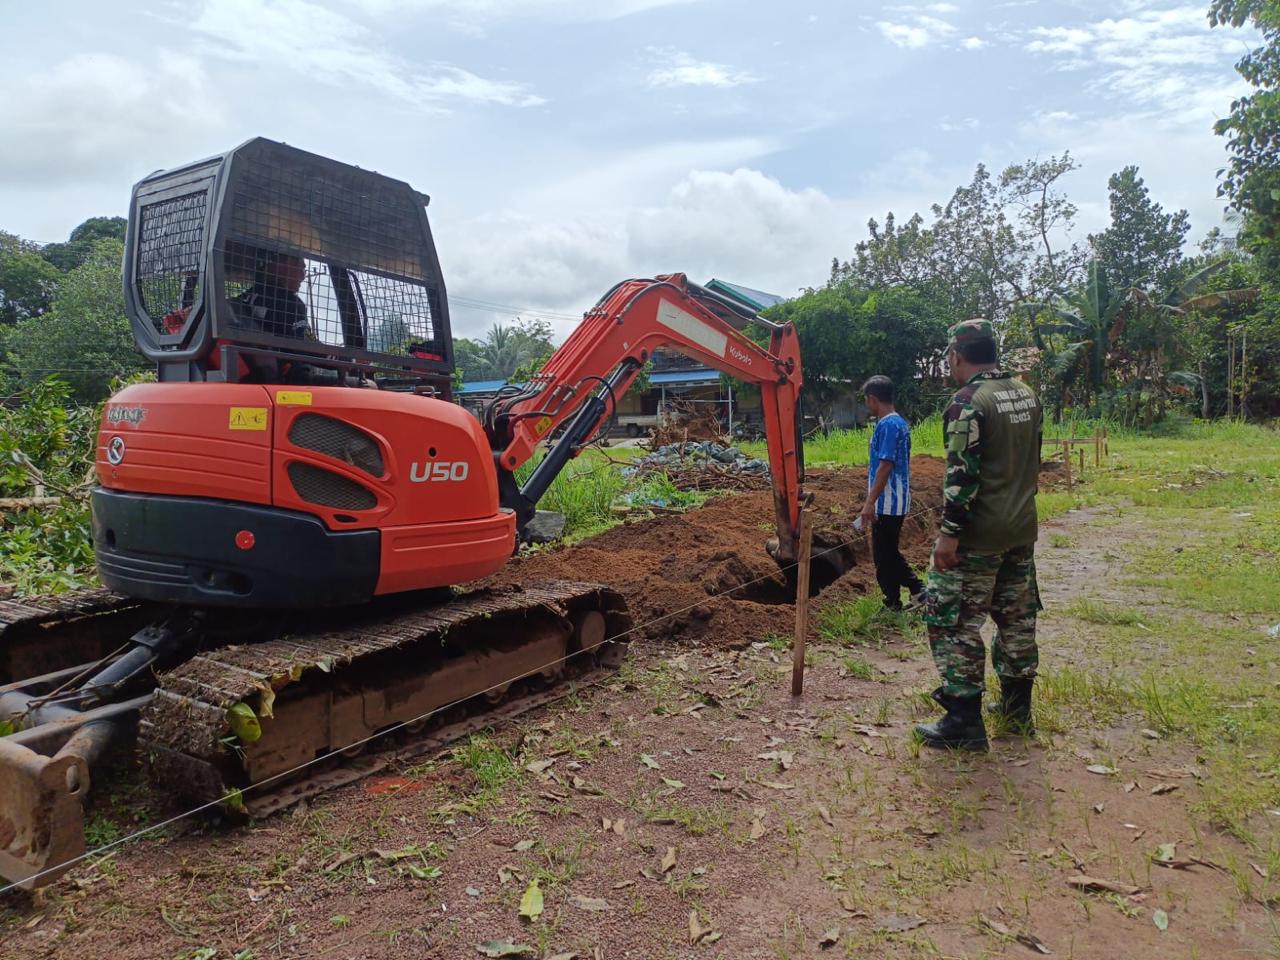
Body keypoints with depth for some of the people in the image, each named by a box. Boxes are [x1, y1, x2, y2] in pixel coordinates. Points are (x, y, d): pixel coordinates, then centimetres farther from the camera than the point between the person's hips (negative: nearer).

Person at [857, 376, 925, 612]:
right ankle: (917, 590, 20)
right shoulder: (899, 422, 12)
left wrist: (869, 502, -21)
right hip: (894, 502, 10)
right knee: (890, 553, 18)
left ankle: (893, 605, 12)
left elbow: (886, 466, -22)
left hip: (887, 504, -10)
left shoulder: (888, 425, -18)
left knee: (884, 557, 2)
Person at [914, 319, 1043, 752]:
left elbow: (962, 474, -22)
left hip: (977, 536, -9)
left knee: (953, 622, -1)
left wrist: (949, 533, -19)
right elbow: (1033, 459, 17)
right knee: (1017, 618, 16)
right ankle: (1017, 708, 29)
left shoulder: (968, 402, -17)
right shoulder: (1027, 394, 9)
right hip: (1022, 530, 9)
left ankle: (964, 721, 2)